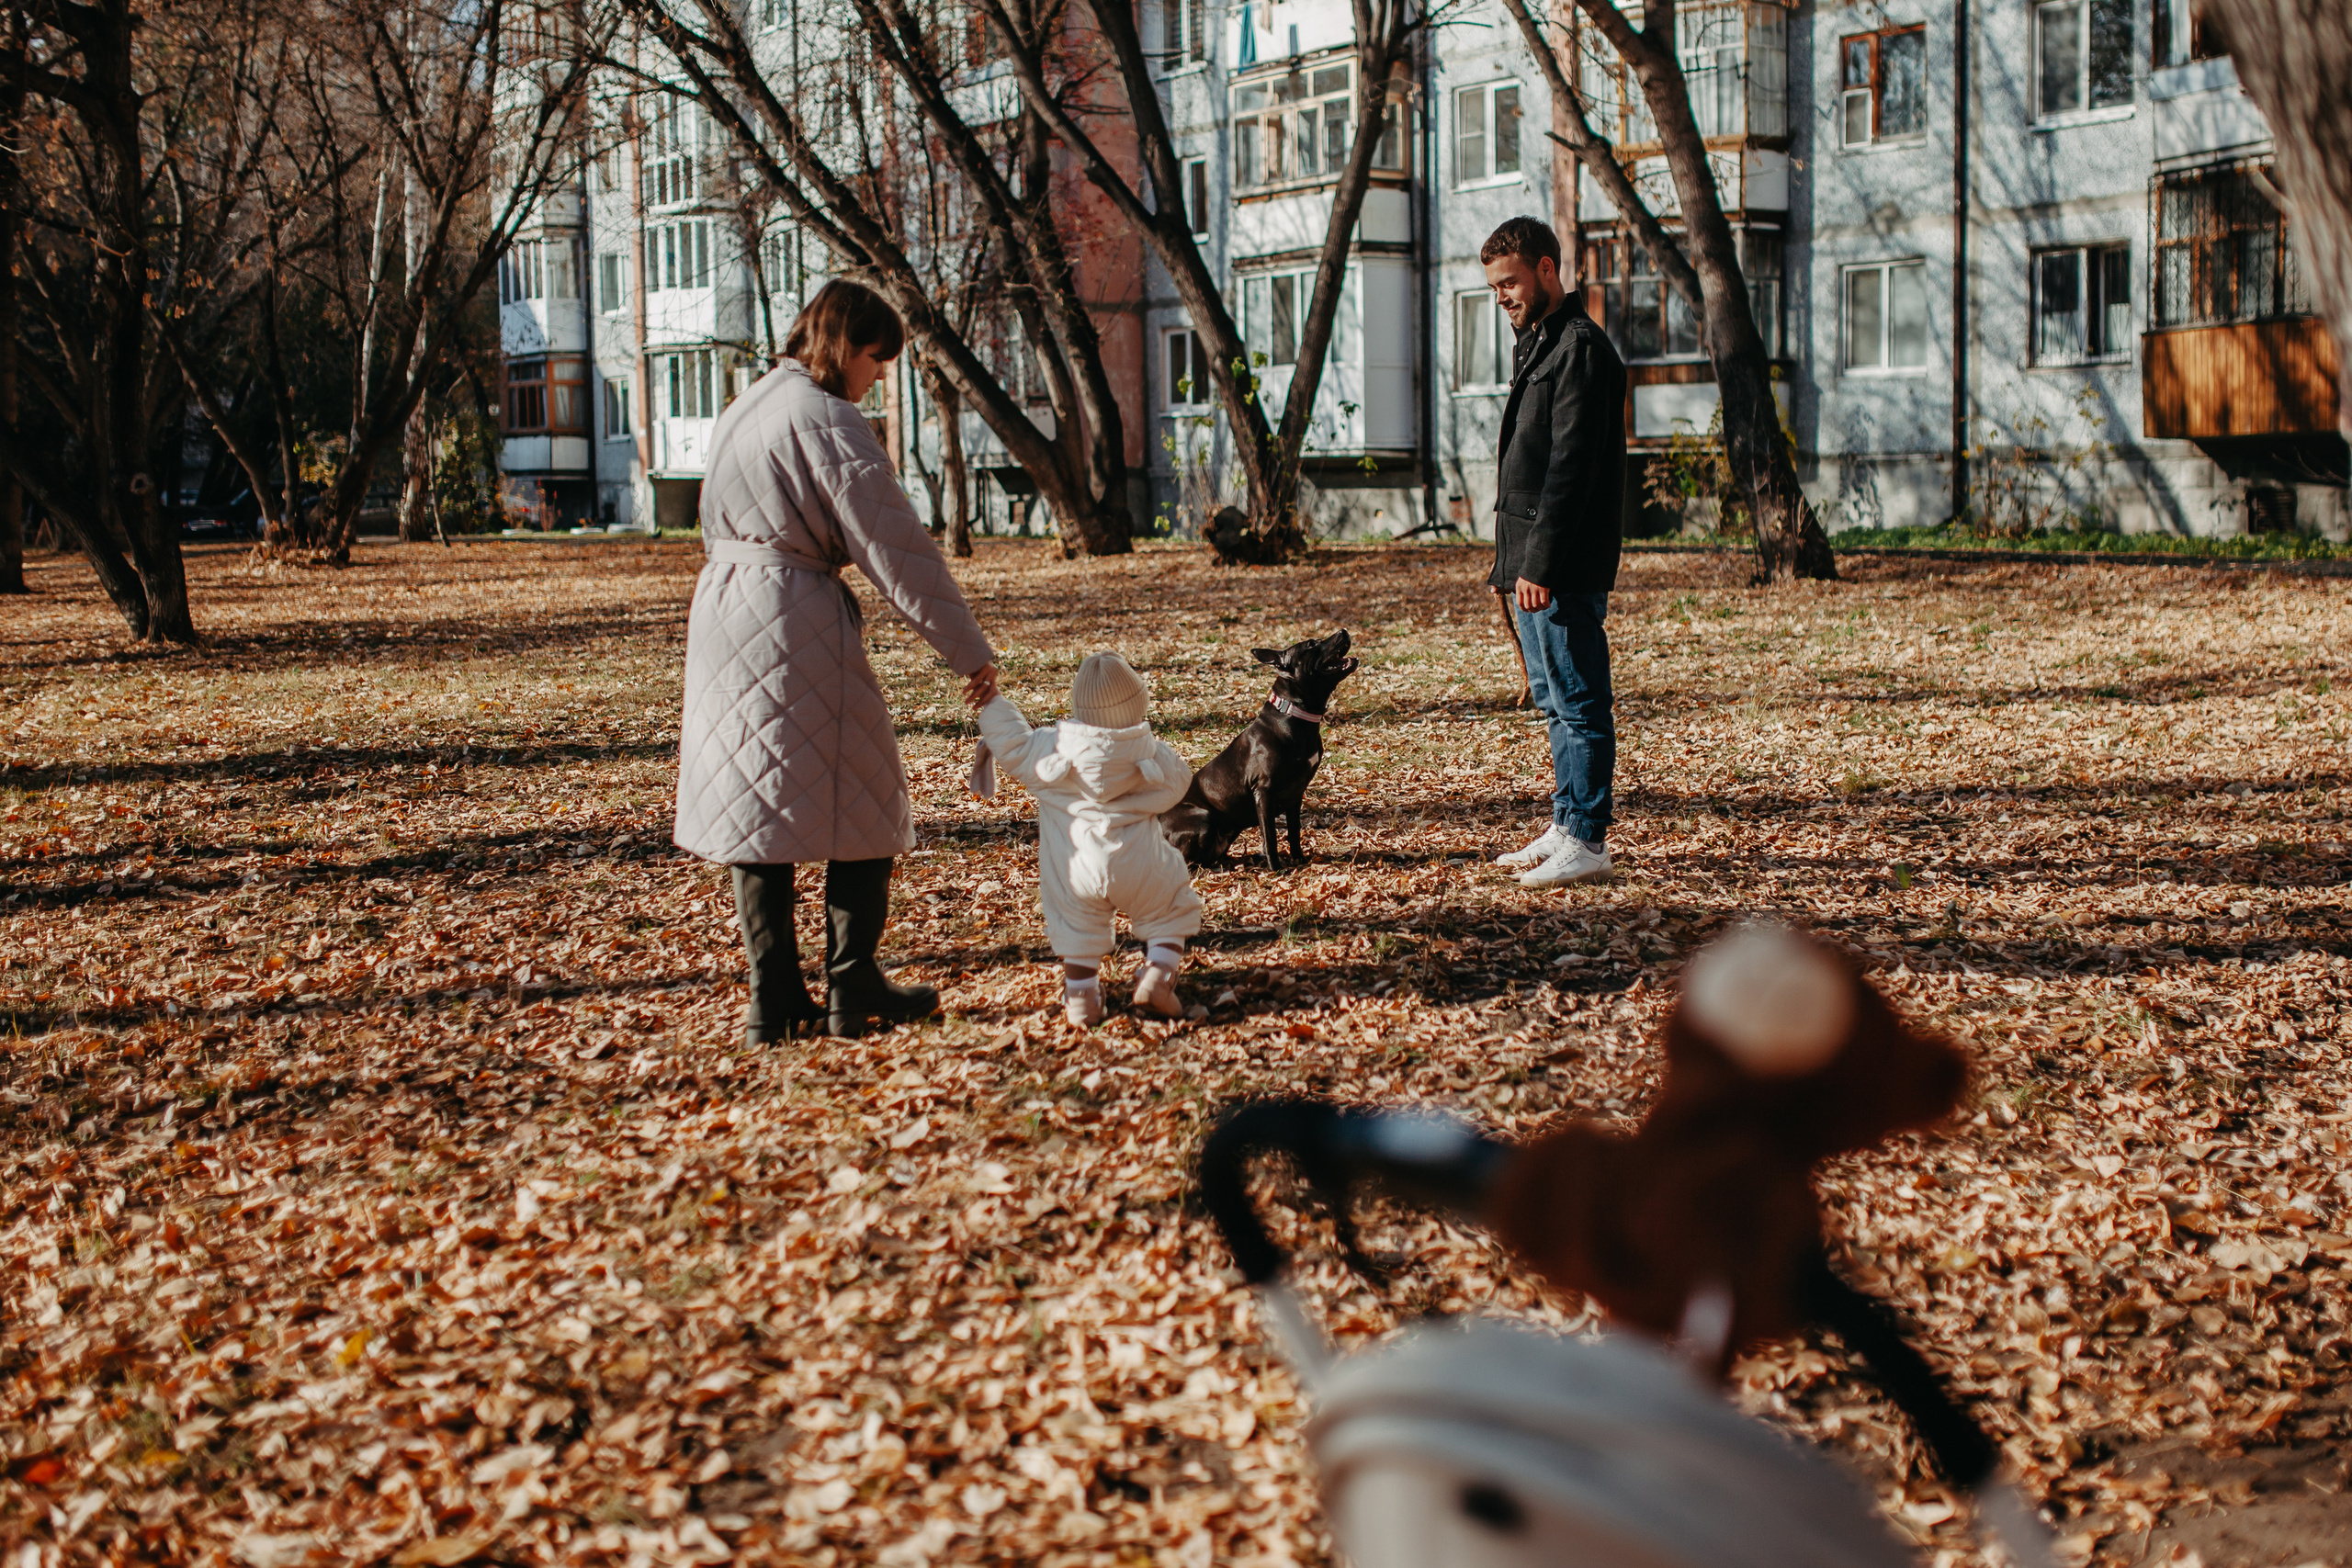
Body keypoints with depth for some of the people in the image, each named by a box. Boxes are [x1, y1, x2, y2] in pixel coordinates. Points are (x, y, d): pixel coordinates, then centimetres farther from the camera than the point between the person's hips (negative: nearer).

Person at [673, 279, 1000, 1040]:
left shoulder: (746, 408, 16)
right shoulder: (826, 420, -12)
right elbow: (896, 547, -15)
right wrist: (969, 650, -11)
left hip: (722, 608, 9)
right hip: (798, 626, -9)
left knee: (756, 805, 9)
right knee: (861, 804, 4)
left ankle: (775, 1000, 10)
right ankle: (852, 989, 9)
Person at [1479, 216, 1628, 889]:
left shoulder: (1581, 347, -13)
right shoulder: (1535, 343, 19)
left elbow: (1571, 465, -20)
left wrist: (1540, 563, -22)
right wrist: (1514, 559, 17)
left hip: (1566, 565, -10)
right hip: (1535, 561, 10)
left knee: (1578, 700, -6)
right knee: (1553, 699, 15)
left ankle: (1586, 840, -2)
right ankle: (1566, 825, 22)